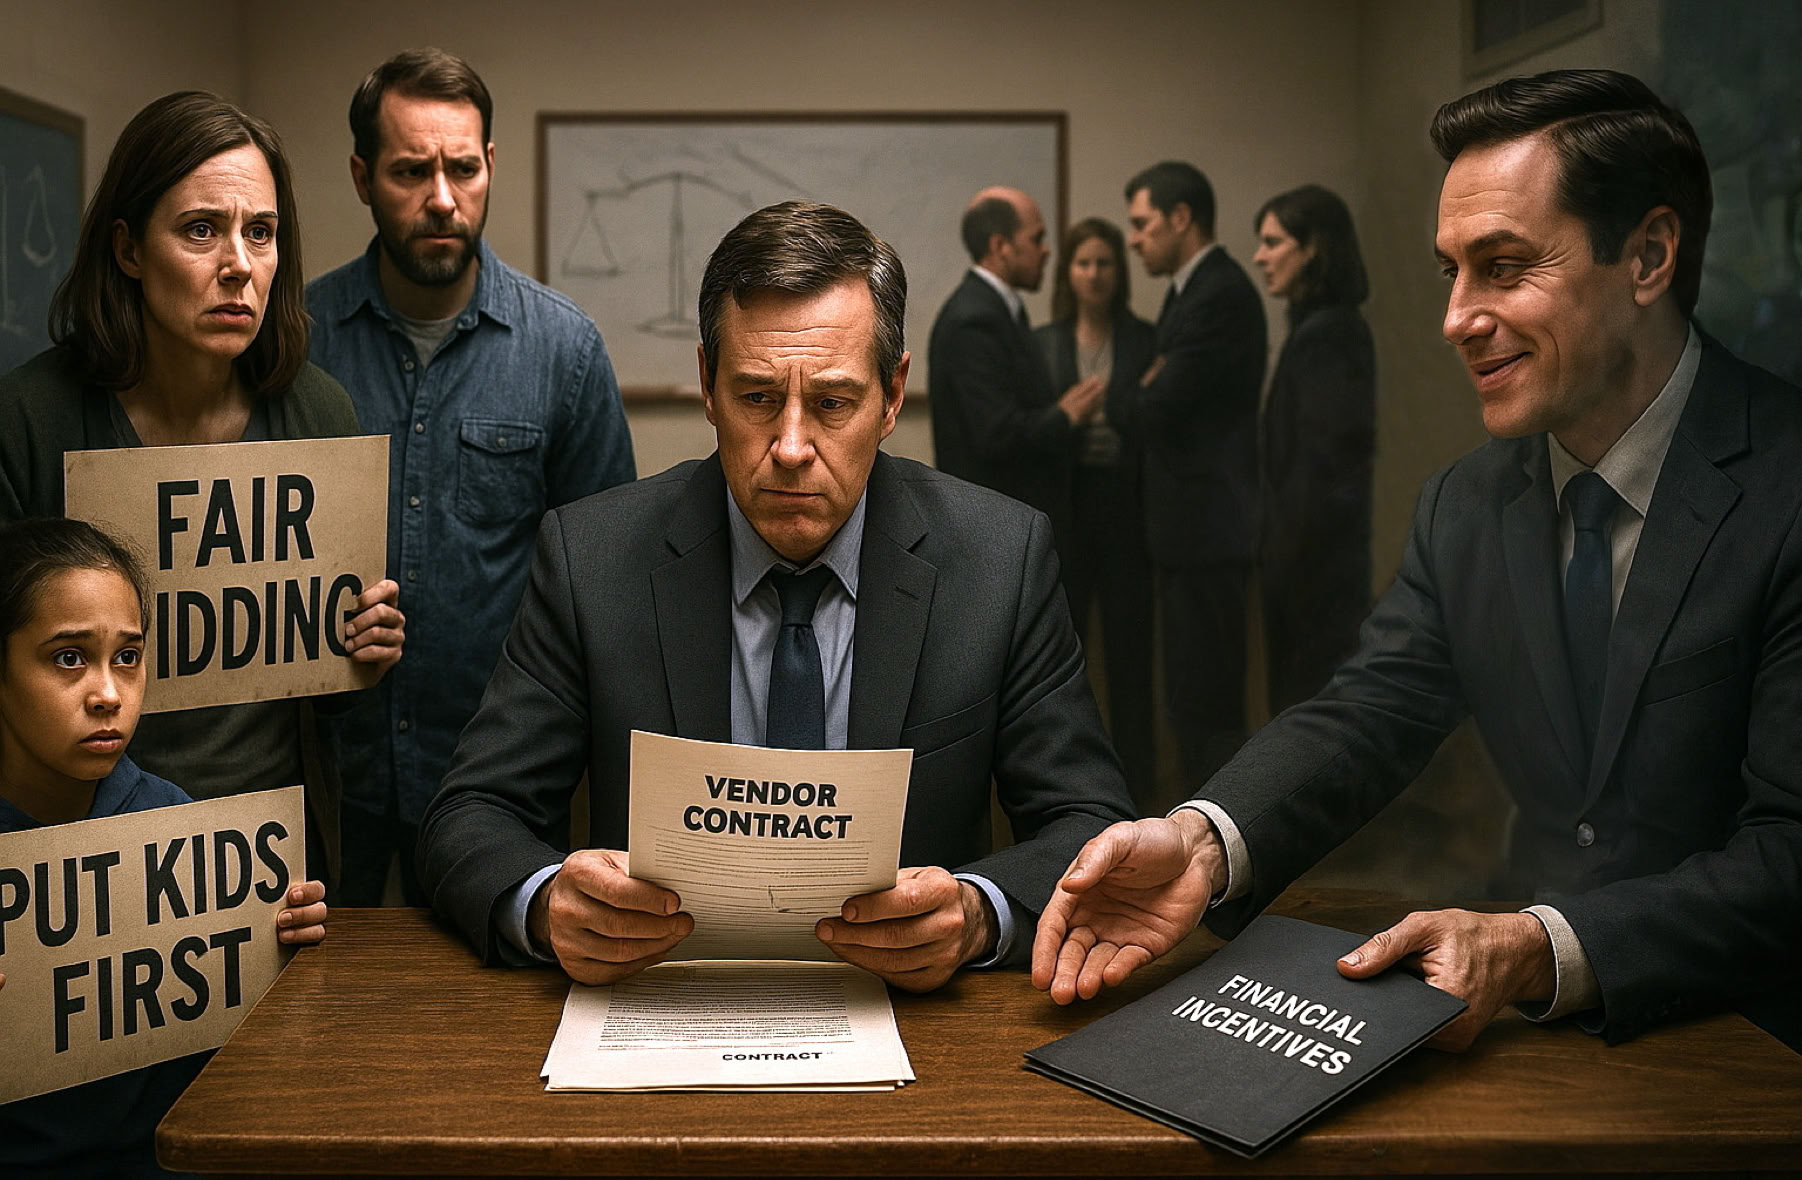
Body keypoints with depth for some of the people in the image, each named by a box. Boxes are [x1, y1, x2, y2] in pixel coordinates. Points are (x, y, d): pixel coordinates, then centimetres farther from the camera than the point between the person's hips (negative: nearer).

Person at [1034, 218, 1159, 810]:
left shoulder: (1145, 341, 4)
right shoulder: (1042, 344, 6)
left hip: (1126, 509, -1)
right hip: (1062, 508, 1)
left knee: (1130, 646, 4)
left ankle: (1135, 778, 16)